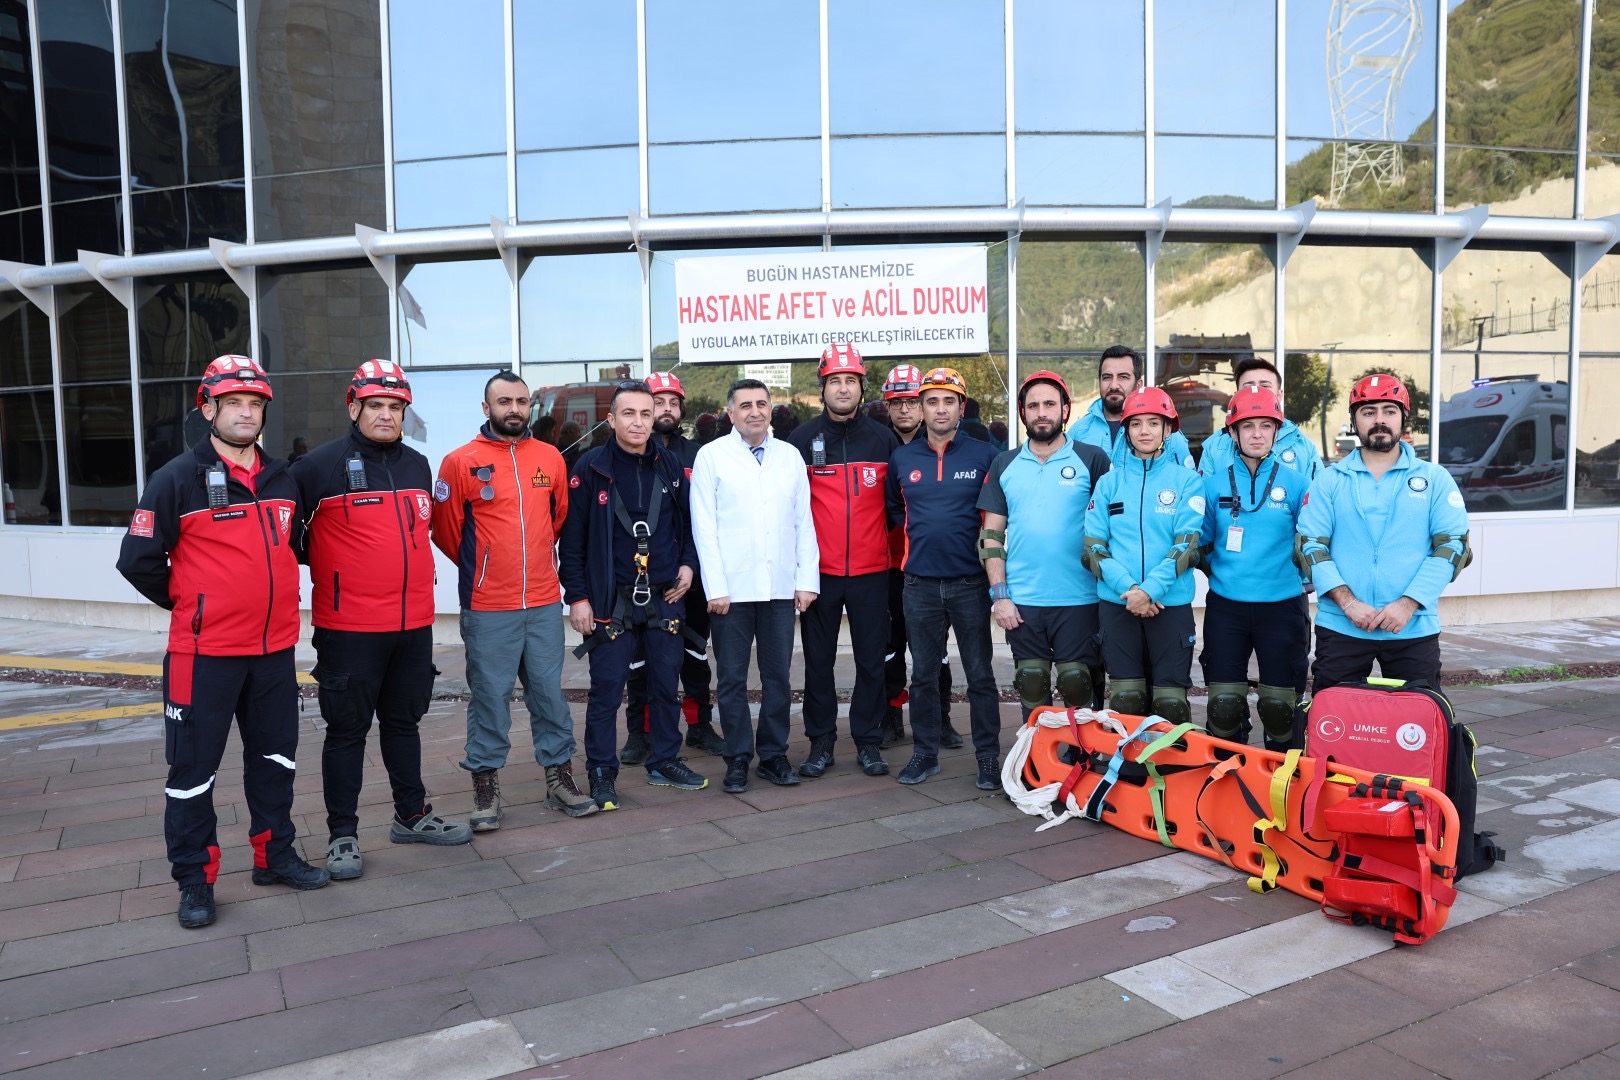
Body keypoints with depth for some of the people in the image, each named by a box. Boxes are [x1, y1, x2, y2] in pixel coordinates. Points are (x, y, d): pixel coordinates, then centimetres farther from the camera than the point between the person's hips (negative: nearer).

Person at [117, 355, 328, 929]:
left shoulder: (283, 479, 9)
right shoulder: (177, 479, -8)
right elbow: (138, 560, -7)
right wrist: (187, 603, 1)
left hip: (274, 648, 5)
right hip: (204, 651, -5)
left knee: (276, 757, 14)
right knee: (194, 768, 3)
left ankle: (275, 854, 29)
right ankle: (195, 879, 16)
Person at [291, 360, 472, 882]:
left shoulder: (418, 465, 11)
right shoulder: (321, 465, -9)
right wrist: (326, 572, -1)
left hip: (414, 624, 6)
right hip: (348, 628, -6)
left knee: (404, 721, 17)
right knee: (348, 729, 4)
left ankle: (412, 815, 30)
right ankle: (342, 835, 15)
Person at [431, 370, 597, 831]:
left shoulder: (550, 458, 5)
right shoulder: (461, 461, -5)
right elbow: (444, 529, 2)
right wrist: (479, 567, 10)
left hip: (544, 603, 3)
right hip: (487, 608, -3)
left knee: (549, 692, 10)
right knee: (489, 697, 5)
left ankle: (560, 779, 22)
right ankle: (486, 787, 17)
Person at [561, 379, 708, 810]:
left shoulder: (671, 465, 5)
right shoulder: (592, 468, -6)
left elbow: (688, 521, 16)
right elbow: (572, 539, -6)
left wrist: (688, 563, 1)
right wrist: (577, 597, -9)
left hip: (665, 597, 4)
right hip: (611, 600, -3)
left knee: (665, 684, 12)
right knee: (606, 689, 2)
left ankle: (665, 762, 27)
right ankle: (601, 773, 15)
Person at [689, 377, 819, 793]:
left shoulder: (790, 456, 10)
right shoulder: (711, 456, 1)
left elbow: (804, 522, 9)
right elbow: (704, 527, -3)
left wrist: (807, 580, 2)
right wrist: (715, 587, -9)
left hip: (781, 587, 3)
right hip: (732, 588, -3)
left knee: (778, 675, 9)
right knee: (732, 678, 5)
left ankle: (773, 754, 21)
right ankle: (738, 759, 16)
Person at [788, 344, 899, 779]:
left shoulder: (883, 439, 5)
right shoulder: (802, 439, 1)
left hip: (871, 569, 1)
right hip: (820, 569, -1)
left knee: (871, 658, 6)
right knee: (818, 660, 7)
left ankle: (868, 741, 18)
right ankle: (821, 742, 18)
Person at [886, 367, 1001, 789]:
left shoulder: (984, 455, -1)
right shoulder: (902, 459, 7)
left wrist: (986, 547, -5)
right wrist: (919, 533, 8)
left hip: (970, 583, -2)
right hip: (919, 584, 3)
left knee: (980, 675, 4)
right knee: (922, 674, 11)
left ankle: (988, 757, 14)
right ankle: (924, 753, 23)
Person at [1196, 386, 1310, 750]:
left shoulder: (1294, 482, 0)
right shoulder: (1215, 483, 3)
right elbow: (1201, 543, 12)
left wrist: (1295, 575, 4)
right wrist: (1222, 573, 6)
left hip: (1281, 606, -1)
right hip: (1225, 606, 1)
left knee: (1280, 704, 6)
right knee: (1224, 703, 4)